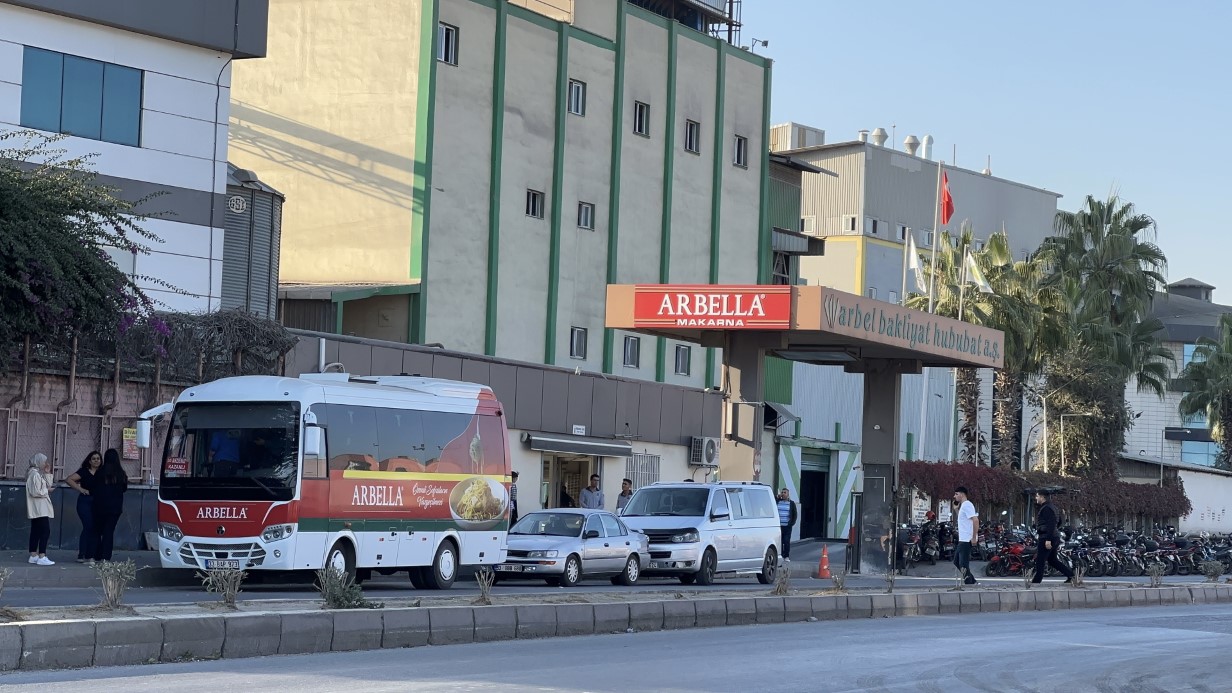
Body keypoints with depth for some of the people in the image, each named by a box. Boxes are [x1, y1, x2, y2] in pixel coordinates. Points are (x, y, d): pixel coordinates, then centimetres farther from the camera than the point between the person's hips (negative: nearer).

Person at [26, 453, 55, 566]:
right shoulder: (35, 474, -15)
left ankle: (33, 556, 13)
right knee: (45, 531, -13)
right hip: (39, 509, -11)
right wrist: (47, 490, -8)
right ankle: (42, 557, -18)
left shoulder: (38, 474, 17)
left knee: (36, 531, 11)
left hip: (38, 509, 11)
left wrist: (47, 473, 11)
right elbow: (35, 492, -22)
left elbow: (48, 485, 17)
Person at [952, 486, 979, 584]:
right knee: (957, 562, 16)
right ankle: (972, 581, 18)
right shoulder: (963, 505, 18)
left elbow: (975, 520, -25)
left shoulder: (967, 505, -14)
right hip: (962, 540, 11)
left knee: (963, 565, -9)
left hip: (966, 540, -11)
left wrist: (974, 537, -23)